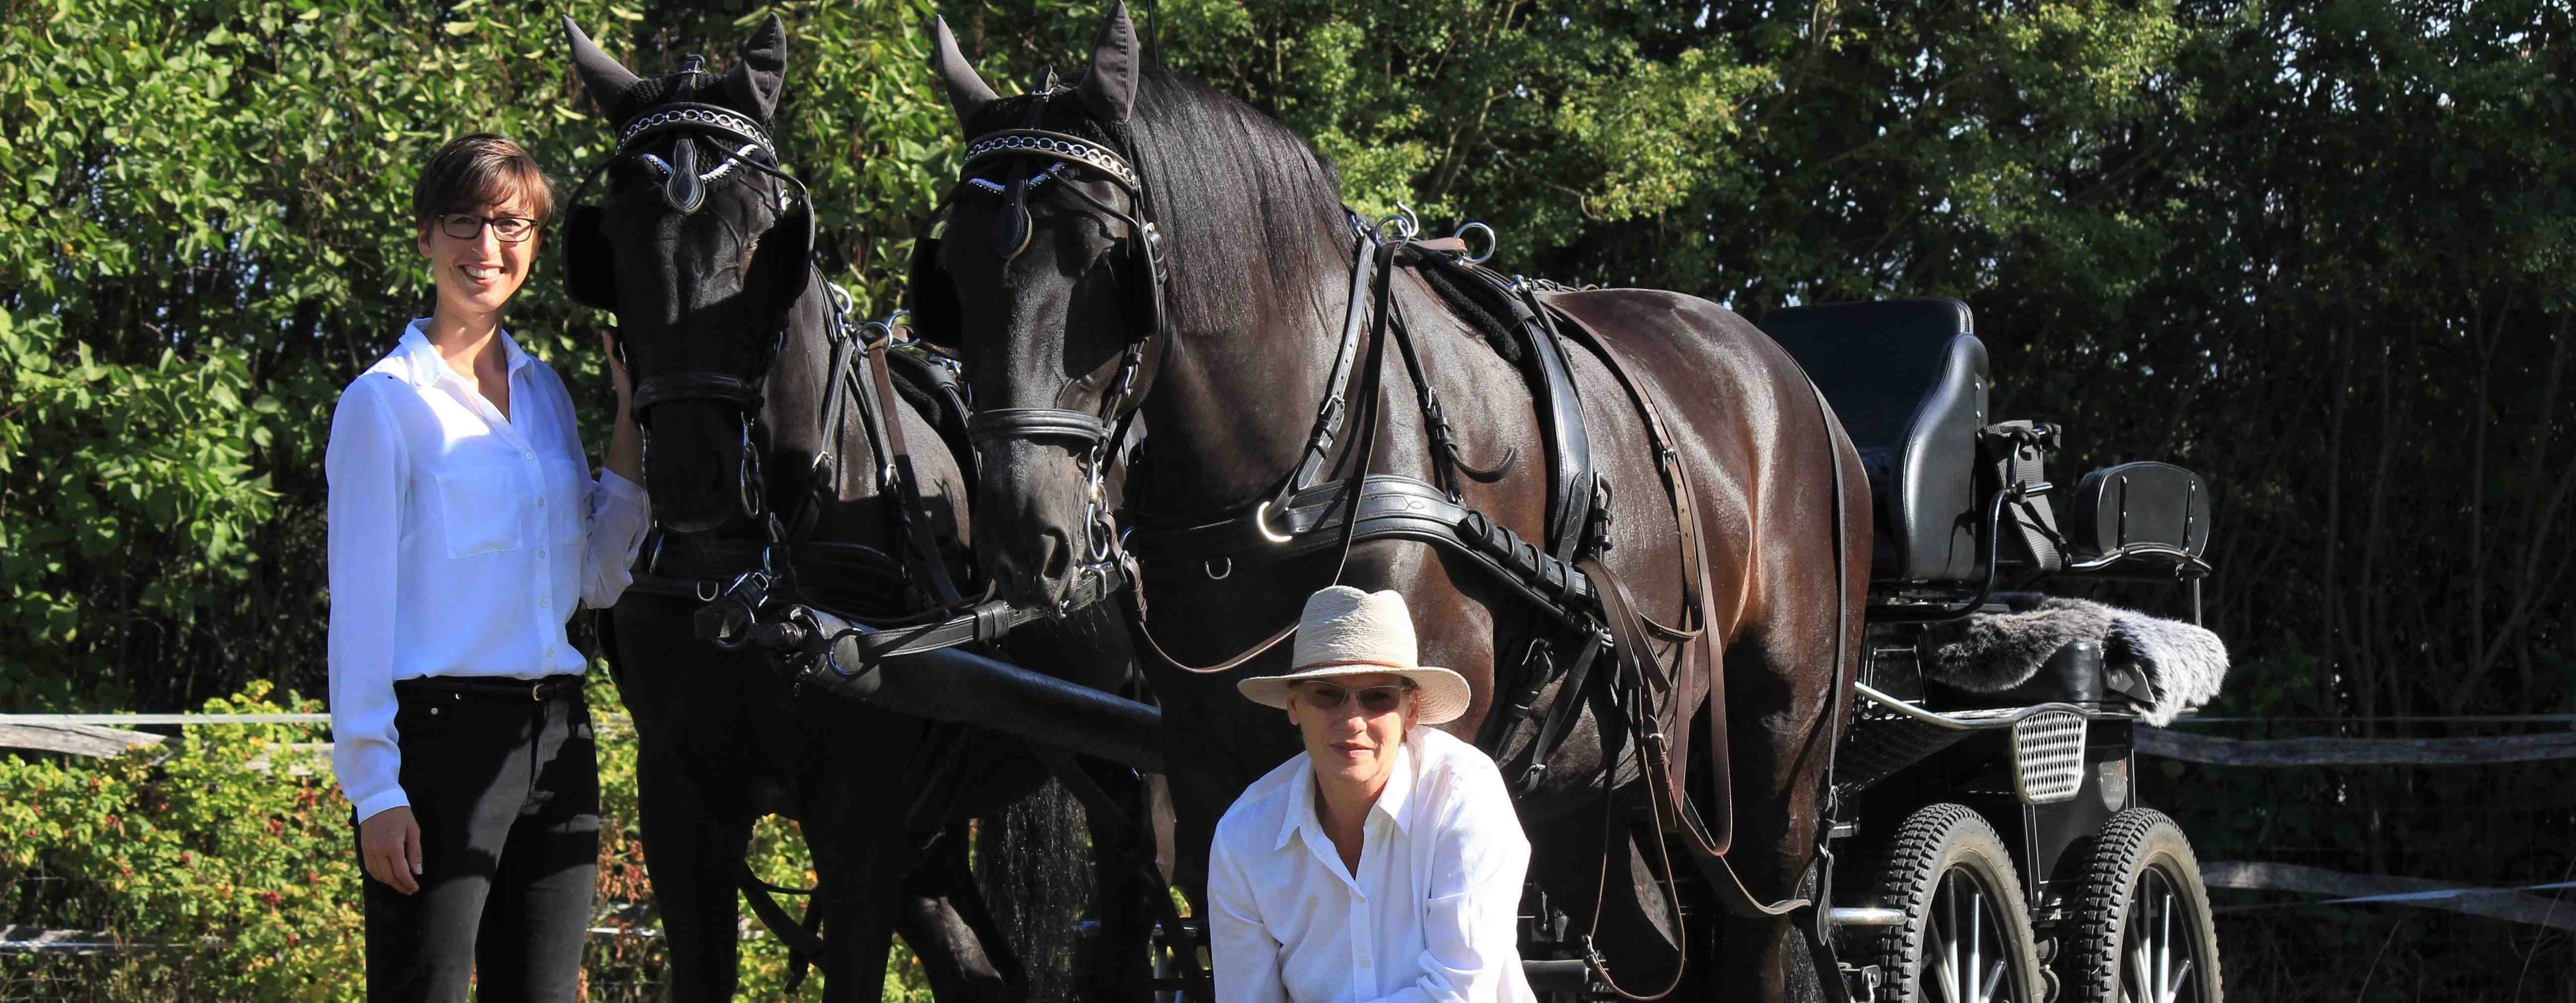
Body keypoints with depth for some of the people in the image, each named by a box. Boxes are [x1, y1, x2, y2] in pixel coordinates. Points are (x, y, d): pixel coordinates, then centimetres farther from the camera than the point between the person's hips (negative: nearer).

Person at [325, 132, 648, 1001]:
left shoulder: (544, 393, 15)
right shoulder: (387, 401, -4)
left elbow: (598, 579, 16)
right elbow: (360, 605, -7)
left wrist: (631, 413, 10)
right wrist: (375, 789, -13)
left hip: (555, 734, 6)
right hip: (440, 730, -6)